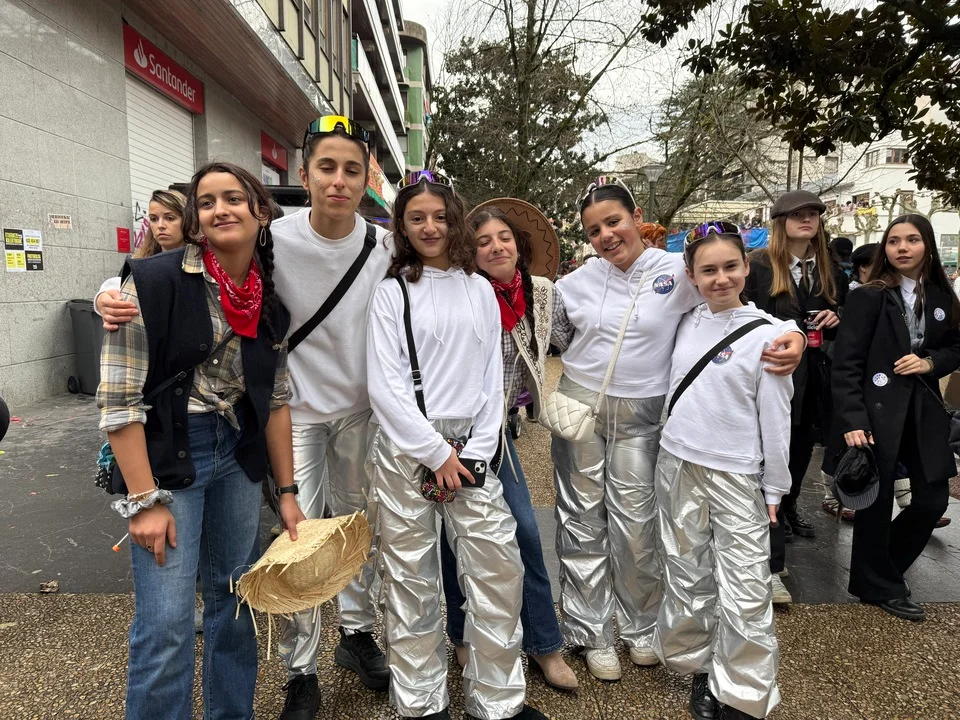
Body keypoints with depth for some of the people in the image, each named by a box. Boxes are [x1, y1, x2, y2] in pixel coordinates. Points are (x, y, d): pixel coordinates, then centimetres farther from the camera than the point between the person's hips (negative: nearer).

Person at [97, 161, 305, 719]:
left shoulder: (272, 300, 1)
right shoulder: (153, 282, -14)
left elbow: (275, 399, 6)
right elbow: (118, 400, -14)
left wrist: (286, 491, 5)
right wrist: (145, 501, -16)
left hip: (239, 455, 5)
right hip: (165, 456, -5)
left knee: (237, 601, 16)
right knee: (166, 626, -3)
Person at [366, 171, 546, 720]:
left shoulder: (481, 290, 10)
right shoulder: (392, 294, 1)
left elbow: (493, 379, 8)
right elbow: (385, 387, -6)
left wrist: (475, 454, -2)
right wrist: (436, 452, -10)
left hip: (470, 448, 3)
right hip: (406, 448, -2)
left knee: (499, 567, 2)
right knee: (412, 575, 5)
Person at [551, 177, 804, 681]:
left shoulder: (677, 272, -4)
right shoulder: (576, 283, 2)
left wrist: (793, 335, -16)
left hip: (639, 417, -1)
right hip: (579, 407, 2)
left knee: (636, 524, 3)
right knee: (583, 520, 7)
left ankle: (640, 626, 29)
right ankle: (592, 633, 24)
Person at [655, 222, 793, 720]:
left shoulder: (766, 333, -8)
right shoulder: (687, 324, 5)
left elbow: (775, 416, -5)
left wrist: (774, 488, -2)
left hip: (737, 477, -4)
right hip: (678, 468, 5)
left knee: (744, 595, 0)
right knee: (687, 578, 14)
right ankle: (701, 670, 33)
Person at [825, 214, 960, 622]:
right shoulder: (868, 297, -8)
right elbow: (846, 363, -12)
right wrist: (853, 421, -20)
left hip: (923, 412, 5)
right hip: (877, 412, -5)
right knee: (876, 502, 3)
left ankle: (883, 569, 32)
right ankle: (879, 586, 24)